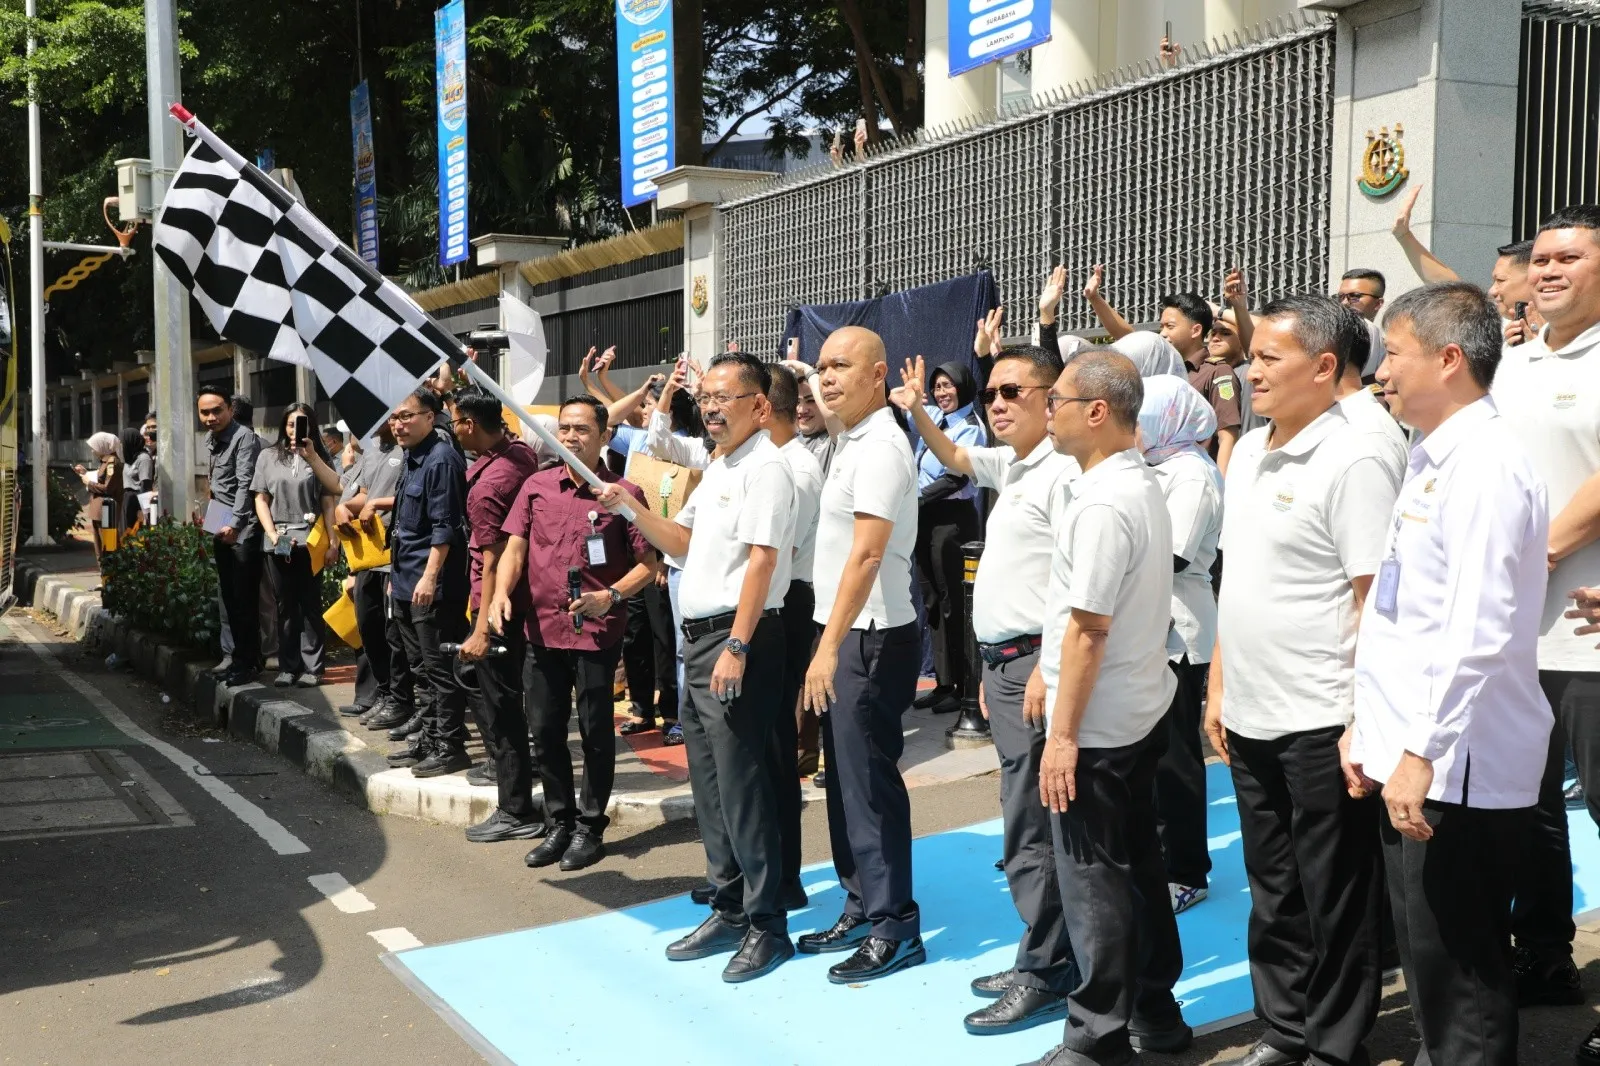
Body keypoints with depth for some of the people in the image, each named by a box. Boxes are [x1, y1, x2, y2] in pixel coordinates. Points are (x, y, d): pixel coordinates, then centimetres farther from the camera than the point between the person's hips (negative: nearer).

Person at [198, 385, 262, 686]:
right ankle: (234, 651, 21)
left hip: (244, 529, -8)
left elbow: (245, 484, -23)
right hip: (221, 526, 8)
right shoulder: (210, 439, 14)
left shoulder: (244, 437, -14)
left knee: (245, 598, -5)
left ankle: (248, 660, 1)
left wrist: (235, 524, -31)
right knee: (227, 595, 12)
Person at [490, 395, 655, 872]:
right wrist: (501, 594, -13)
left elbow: (648, 563, -3)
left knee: (595, 733, 6)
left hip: (597, 632, -4)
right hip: (542, 630, 4)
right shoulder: (537, 486, 6)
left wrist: (611, 596, -18)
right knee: (545, 732, 11)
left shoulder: (623, 493, -5)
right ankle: (558, 825, 26)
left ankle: (590, 828, 20)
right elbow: (514, 548, 4)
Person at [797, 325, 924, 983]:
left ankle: (894, 926, 7)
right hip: (845, 634, 10)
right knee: (845, 776, 15)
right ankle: (860, 909, 26)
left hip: (871, 638, -10)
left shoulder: (880, 447, -15)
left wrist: (830, 646, -24)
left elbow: (866, 554, -23)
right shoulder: (849, 442, 14)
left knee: (870, 780, -3)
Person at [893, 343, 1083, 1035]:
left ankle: (1044, 976, 5)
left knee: (1031, 827, -5)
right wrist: (917, 412, 25)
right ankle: (1043, 956, 24)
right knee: (1027, 822, 14)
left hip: (1035, 664, -10)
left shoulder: (1062, 470, -14)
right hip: (1001, 662, 10)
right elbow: (954, 458, 37)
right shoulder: (1009, 464, 15)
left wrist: (1047, 670, -24)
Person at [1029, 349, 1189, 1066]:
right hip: (1140, 712, 10)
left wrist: (1062, 733, -20)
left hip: (1095, 725, -10)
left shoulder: (1103, 505, -20)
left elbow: (1087, 628, -22)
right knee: (1136, 866, 18)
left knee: (1093, 882, 1)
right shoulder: (1142, 485, 11)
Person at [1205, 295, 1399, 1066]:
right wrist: (1218, 686, 14)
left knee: (1334, 900, 8)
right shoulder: (1249, 452, 10)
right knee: (1271, 890, 18)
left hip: (1319, 725, -7)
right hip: (1249, 717, 7)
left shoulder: (1350, 463, -13)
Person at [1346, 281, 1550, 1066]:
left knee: (1460, 984, 2)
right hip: (1410, 762, 9)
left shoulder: (1484, 466, -16)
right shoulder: (1429, 459, 14)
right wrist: (1369, 725, 18)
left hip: (1455, 770, -9)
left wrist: (1422, 752, -24)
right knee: (1431, 973, 20)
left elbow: (1478, 634, -24)